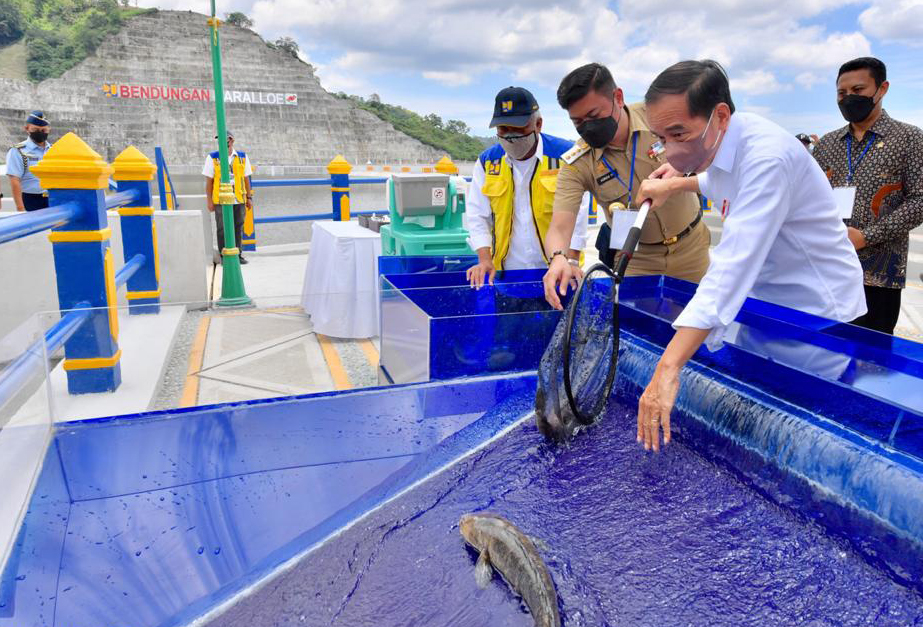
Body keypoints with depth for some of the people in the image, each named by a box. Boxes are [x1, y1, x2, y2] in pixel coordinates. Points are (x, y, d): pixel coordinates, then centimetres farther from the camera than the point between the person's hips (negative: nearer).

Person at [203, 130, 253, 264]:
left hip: (239, 200, 2)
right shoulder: (212, 157, 2)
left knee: (238, 228, 7)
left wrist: (249, 197, 9)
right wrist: (209, 200, -3)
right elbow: (209, 181, 2)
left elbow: (246, 179, 12)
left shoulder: (242, 157, 8)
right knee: (222, 229, 1)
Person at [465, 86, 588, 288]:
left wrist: (570, 260, -15)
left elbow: (577, 212, -8)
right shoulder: (487, 161, 2)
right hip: (506, 270, 2)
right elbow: (477, 215, 3)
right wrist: (484, 260, -8)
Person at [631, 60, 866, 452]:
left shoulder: (767, 156, -30)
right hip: (768, 301, 8)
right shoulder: (716, 142, -2)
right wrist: (679, 183, 9)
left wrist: (669, 368, -50)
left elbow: (734, 263, -43)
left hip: (818, 313, -8)